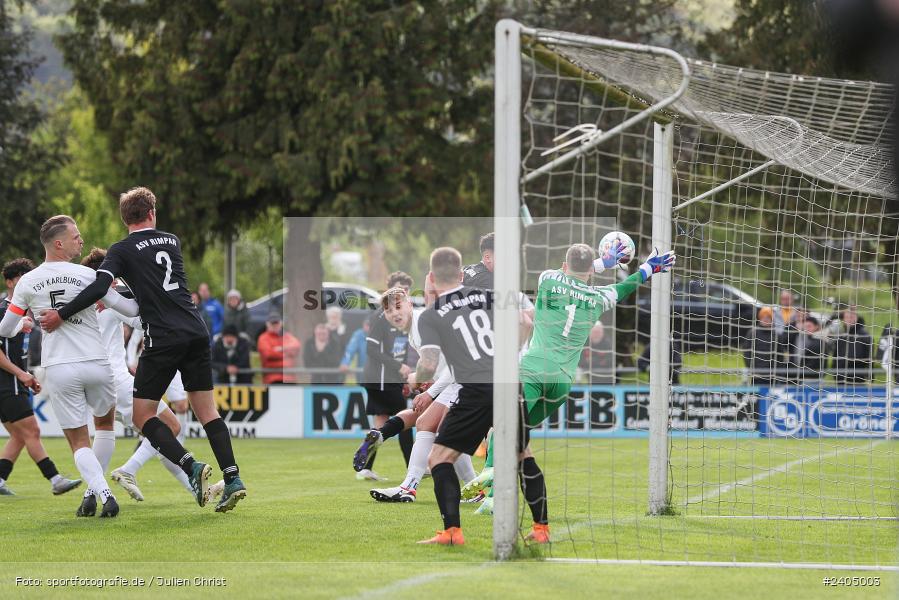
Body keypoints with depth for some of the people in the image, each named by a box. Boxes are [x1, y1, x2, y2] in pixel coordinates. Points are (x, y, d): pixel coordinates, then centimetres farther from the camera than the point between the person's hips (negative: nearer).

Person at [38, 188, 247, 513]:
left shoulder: (122, 250, 0)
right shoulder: (172, 241, 16)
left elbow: (99, 287, -13)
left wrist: (61, 315, -6)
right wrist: (111, 259, 32)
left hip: (162, 339, -5)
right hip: (196, 333, 5)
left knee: (143, 415, 3)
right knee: (207, 410, 10)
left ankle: (191, 466, -15)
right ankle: (232, 479, -2)